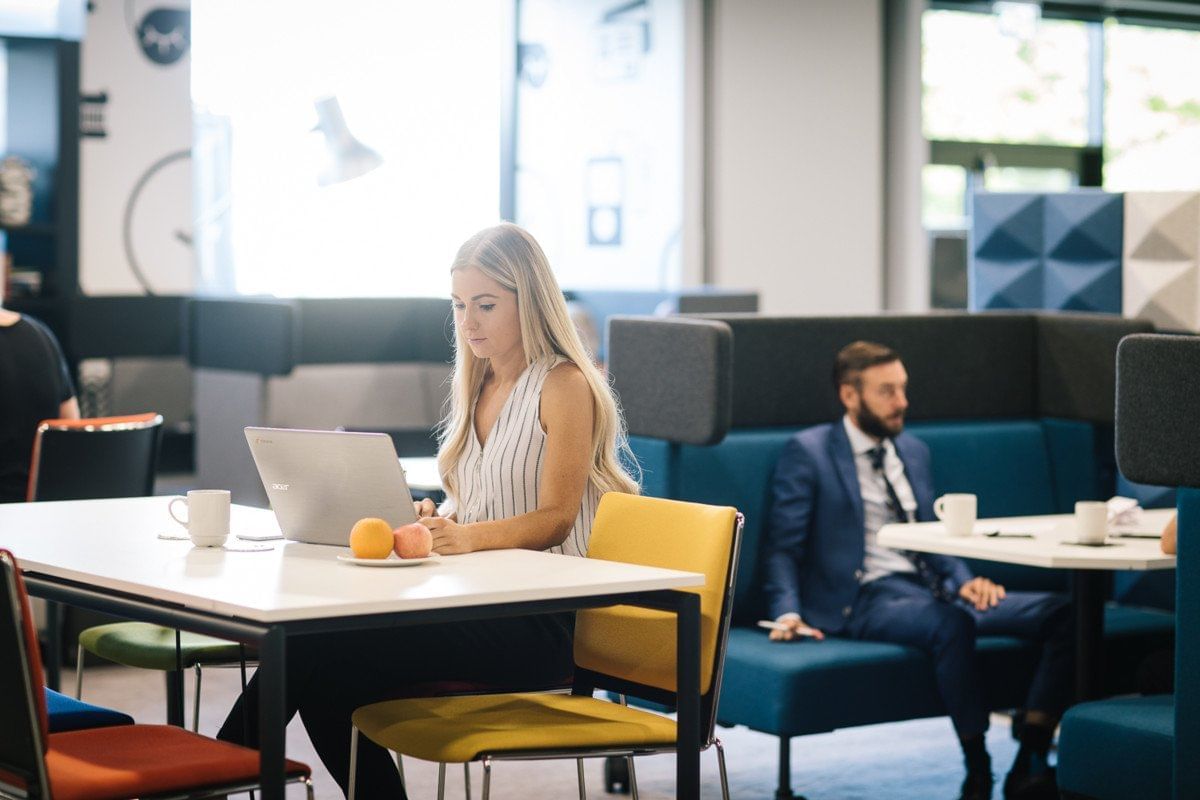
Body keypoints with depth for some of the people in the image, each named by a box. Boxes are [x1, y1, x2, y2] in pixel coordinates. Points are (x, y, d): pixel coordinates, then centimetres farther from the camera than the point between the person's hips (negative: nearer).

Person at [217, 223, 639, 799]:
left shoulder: (563, 385, -6)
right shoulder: (475, 385, 18)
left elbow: (555, 519, -12)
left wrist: (466, 536, -28)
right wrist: (435, 520, -1)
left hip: (538, 621, -7)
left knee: (319, 653, -22)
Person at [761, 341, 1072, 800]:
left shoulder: (914, 451, 21)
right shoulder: (809, 452, 1)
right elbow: (783, 547, -2)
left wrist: (963, 581, 2)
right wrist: (788, 613, -19)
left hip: (929, 589, 7)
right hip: (864, 600, -7)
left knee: (1057, 613, -14)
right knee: (951, 623, -39)